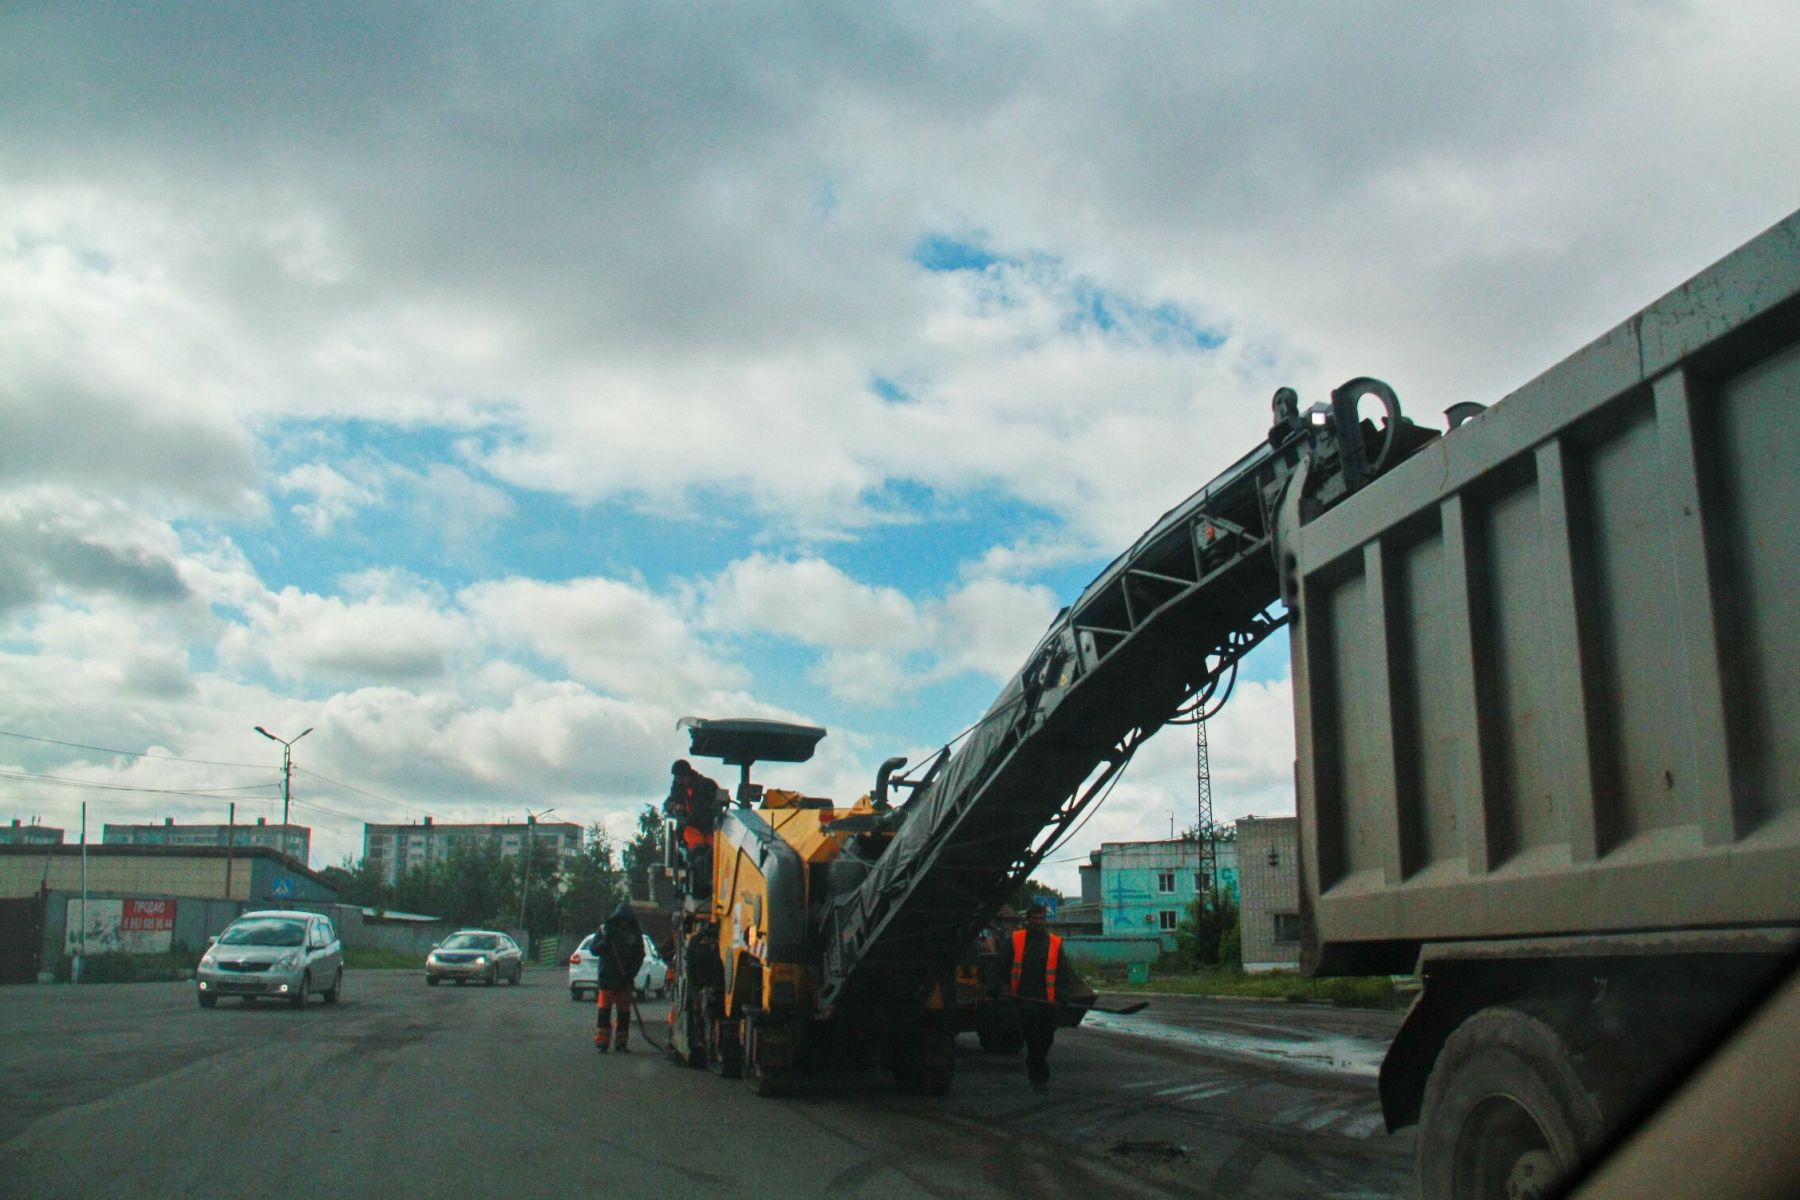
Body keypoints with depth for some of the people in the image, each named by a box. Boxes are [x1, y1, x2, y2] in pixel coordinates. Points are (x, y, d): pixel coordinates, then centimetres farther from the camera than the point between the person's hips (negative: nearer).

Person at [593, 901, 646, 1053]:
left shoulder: (635, 933, 4)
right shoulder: (604, 929, 1)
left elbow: (639, 955, 7)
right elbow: (594, 950, -1)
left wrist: (632, 972, -8)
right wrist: (606, 939, -18)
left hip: (625, 979, 2)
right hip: (606, 978, -1)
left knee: (624, 1013, 4)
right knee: (603, 1012, -3)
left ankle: (621, 1043, 12)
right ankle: (601, 1042, 2)